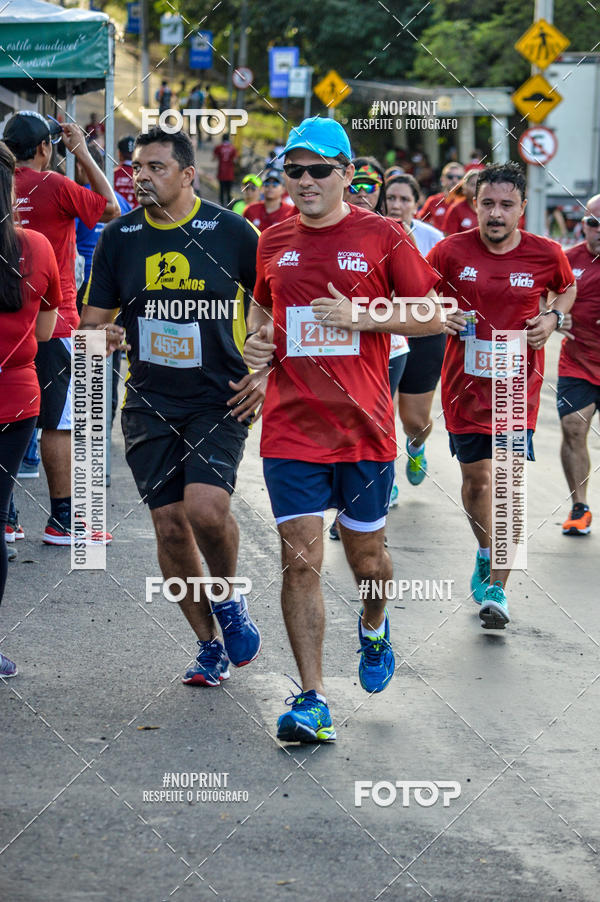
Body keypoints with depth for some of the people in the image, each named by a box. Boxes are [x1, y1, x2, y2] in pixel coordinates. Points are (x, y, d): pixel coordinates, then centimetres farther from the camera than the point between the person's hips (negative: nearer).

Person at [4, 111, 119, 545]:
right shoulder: (55, 186, -11)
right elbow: (111, 208, 1)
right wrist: (84, 154, 4)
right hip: (53, 322, -5)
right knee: (58, 423, -1)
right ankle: (63, 520, 2)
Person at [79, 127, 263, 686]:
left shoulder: (231, 232, -4)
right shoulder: (118, 238, 3)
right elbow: (91, 321, 9)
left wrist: (266, 373, -4)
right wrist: (100, 339, -14)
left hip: (220, 401, -3)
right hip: (149, 404, 3)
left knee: (205, 509, -22)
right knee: (170, 526, 1)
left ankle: (229, 598, 10)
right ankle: (209, 646, 18)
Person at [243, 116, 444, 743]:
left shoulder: (381, 237, -3)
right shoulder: (273, 242, 7)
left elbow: (434, 316, -1)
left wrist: (361, 317, -13)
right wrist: (256, 340, 4)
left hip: (365, 427, -1)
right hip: (291, 427, 1)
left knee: (365, 552, 12)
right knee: (300, 560, -6)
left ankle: (373, 625, 47)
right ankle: (312, 700, -4)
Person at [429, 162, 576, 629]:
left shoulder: (546, 254, -5)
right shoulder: (451, 251, -6)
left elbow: (566, 288, 17)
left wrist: (552, 317, -3)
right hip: (466, 380, 1)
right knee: (476, 477, 9)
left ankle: (496, 590, -4)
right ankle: (486, 553, 38)